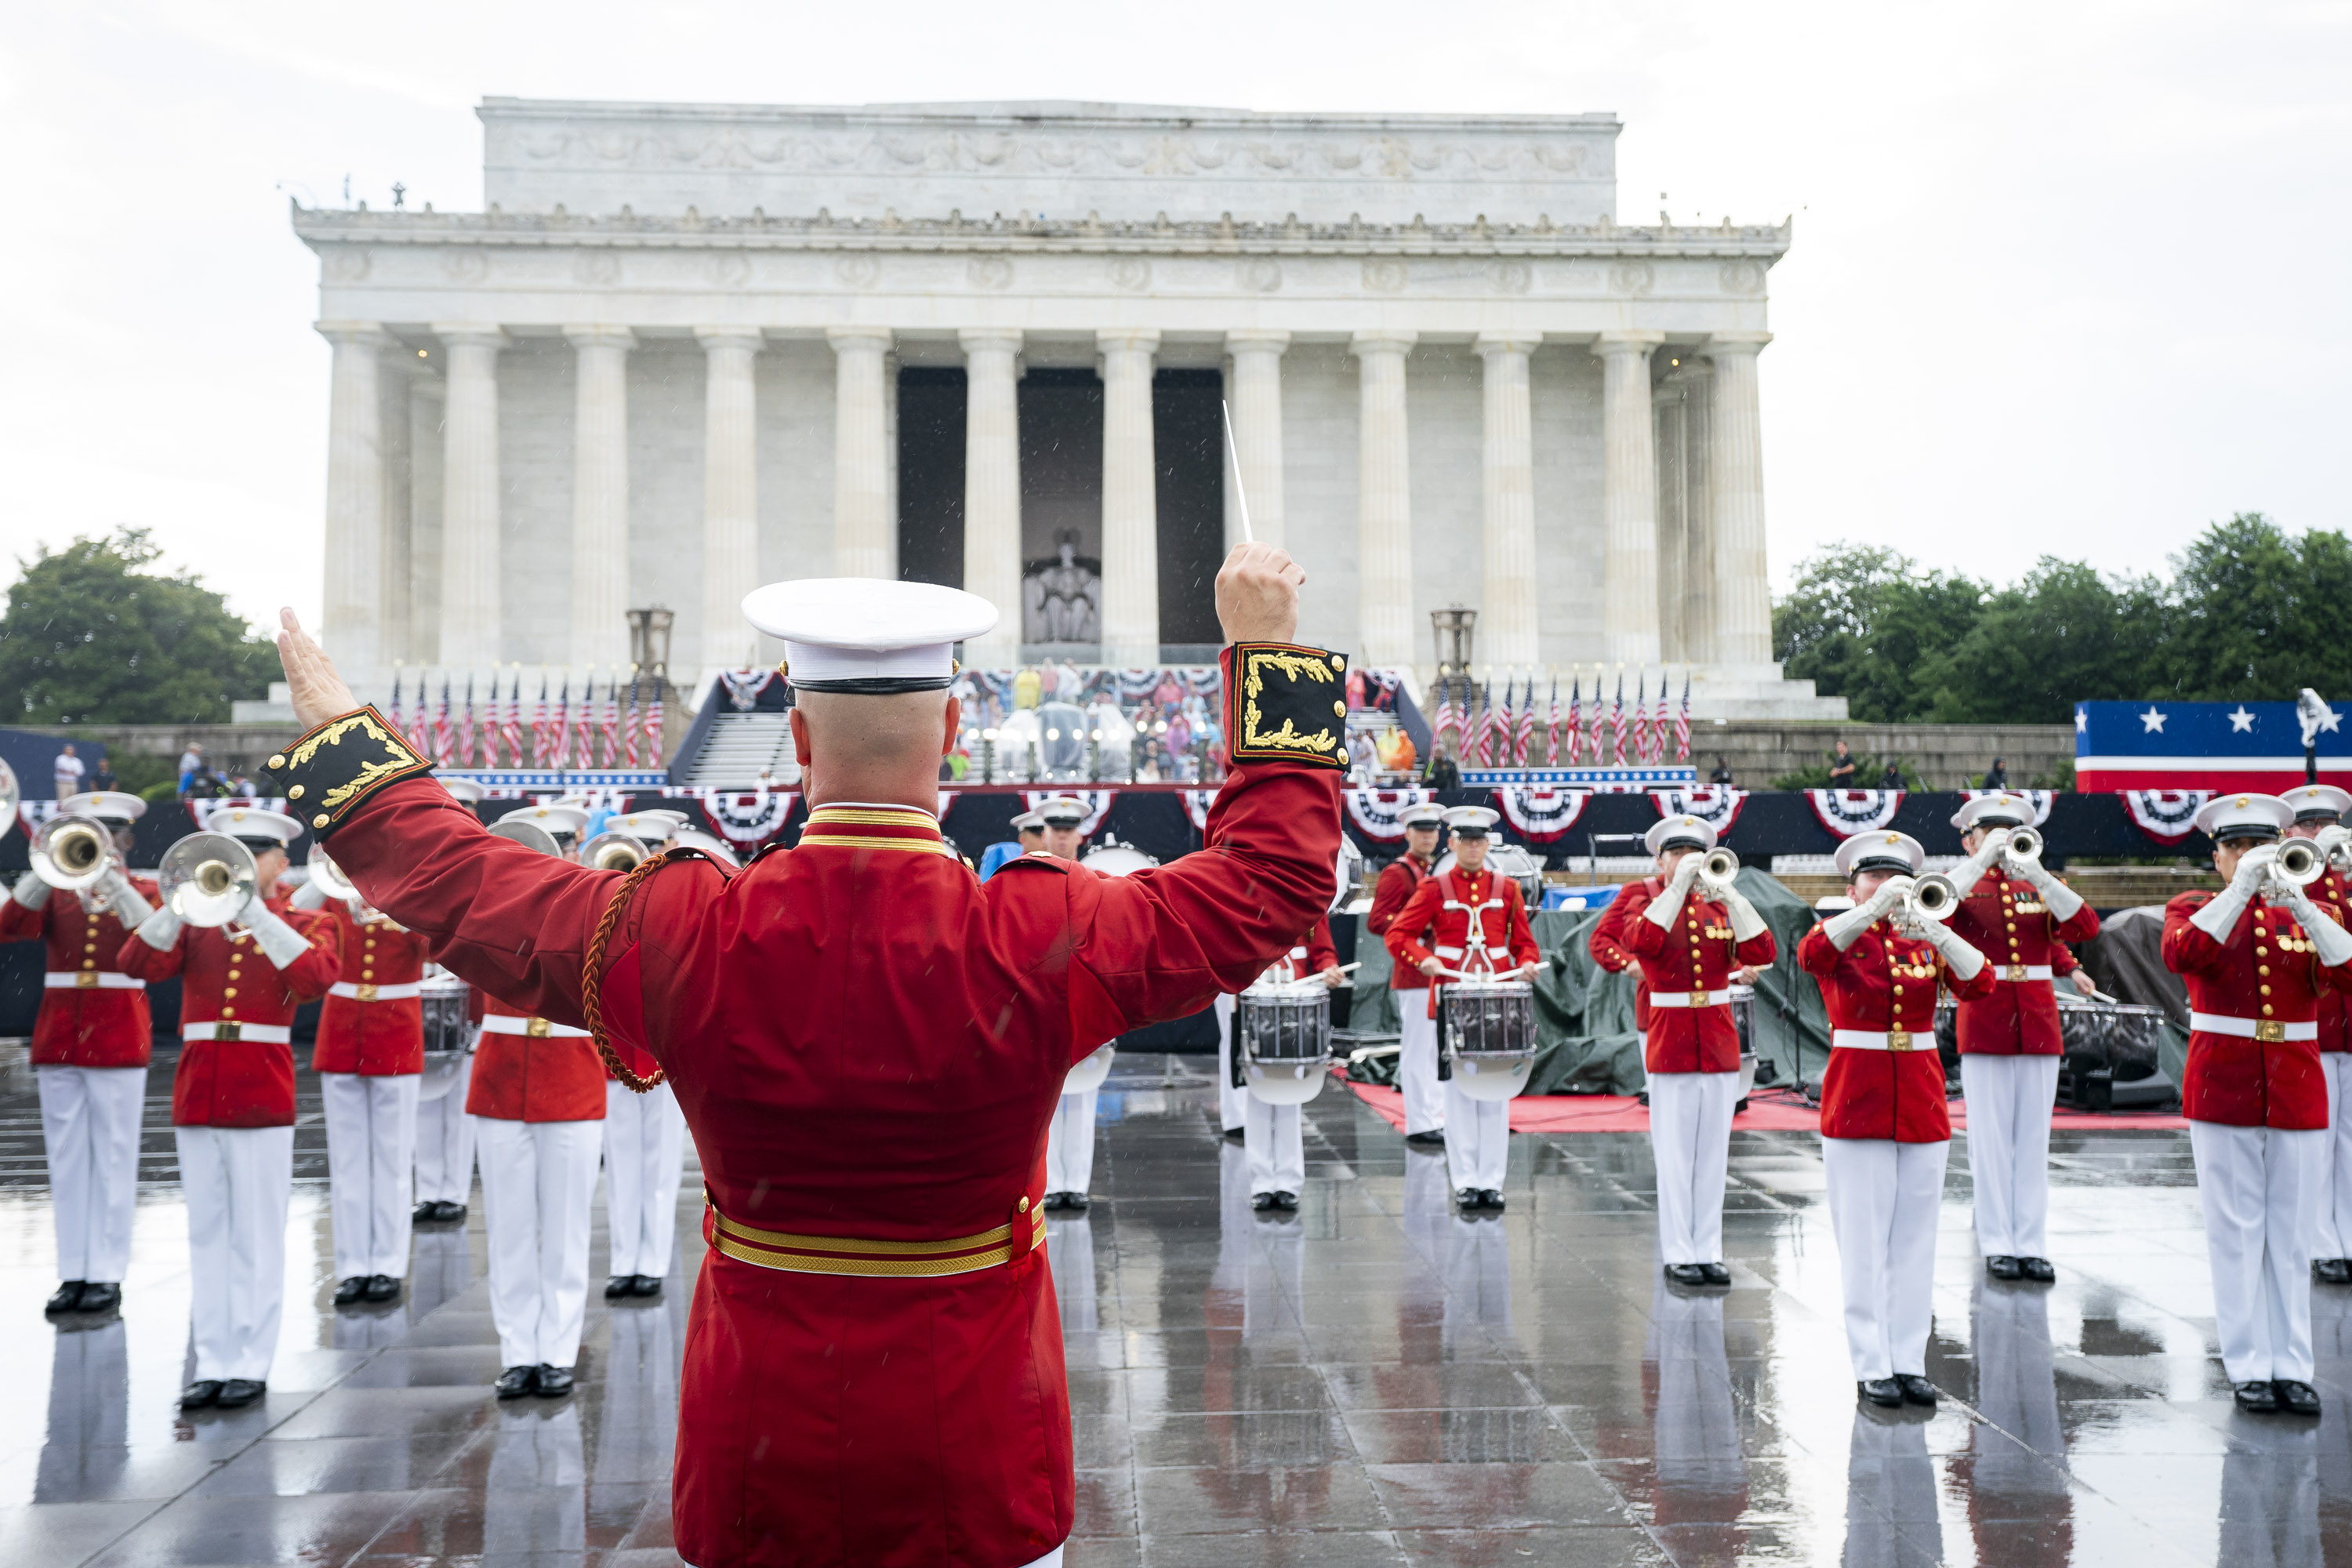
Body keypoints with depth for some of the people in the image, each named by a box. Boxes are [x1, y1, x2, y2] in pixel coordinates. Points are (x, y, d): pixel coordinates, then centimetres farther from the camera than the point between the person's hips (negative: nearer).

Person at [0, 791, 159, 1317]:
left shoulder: (142, 892, 6)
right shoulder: (55, 892, 11)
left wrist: (114, 882, -25)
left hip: (119, 1043, -3)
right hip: (57, 1042, 3)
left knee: (112, 1161, -1)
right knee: (67, 1164, 5)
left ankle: (107, 1275, 4)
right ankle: (73, 1274, 11)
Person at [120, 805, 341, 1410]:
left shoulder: (305, 926, 3)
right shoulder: (196, 926, 11)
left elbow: (317, 977, -19)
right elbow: (139, 963, -7)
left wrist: (256, 914, -22)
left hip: (262, 1098, -3)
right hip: (197, 1095, 3)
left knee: (257, 1237, 1)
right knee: (207, 1235, 8)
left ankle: (251, 1365, 8)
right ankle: (212, 1364, 14)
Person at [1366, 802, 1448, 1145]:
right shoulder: (1396, 874, -8)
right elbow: (1376, 923, -15)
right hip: (1415, 975, -8)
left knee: (1439, 1050, 12)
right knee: (1418, 1051, -5)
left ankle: (1439, 1119, 19)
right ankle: (1420, 1126, -1)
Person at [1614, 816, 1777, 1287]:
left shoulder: (1721, 906, 9)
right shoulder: (1644, 901, 1)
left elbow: (1763, 953, -7)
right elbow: (1641, 941, -23)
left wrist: (1727, 891, -13)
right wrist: (1679, 887, -22)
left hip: (1720, 1043, 3)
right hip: (1670, 1044, -3)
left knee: (1713, 1154, 7)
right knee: (1675, 1155, -2)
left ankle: (1709, 1251, 14)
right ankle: (1678, 1254, 5)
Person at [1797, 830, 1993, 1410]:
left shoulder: (1927, 941, 9)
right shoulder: (1842, 935, 1)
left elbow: (1979, 984, -9)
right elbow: (1811, 953, -24)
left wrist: (1935, 929, -23)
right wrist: (1874, 910, -33)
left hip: (1923, 1107, 3)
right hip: (1856, 1108, -3)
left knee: (1915, 1242, 6)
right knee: (1864, 1243, -1)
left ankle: (1910, 1362, 14)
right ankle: (1871, 1368, 5)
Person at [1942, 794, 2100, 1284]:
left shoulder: (2039, 885, 11)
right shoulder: (1964, 886, 3)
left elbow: (2086, 927, -6)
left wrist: (2037, 874, -16)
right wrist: (1983, 861, -21)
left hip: (2039, 1024, 3)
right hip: (1984, 1027, -3)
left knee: (2033, 1138, 6)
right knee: (1991, 1138, 0)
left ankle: (2033, 1244, 11)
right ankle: (1998, 1244, 7)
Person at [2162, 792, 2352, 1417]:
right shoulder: (2194, 909, 4)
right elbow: (2182, 954, -20)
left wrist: (2299, 904, -21)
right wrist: (2241, 889, -23)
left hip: (2296, 1093, 2)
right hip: (2223, 1092, -2)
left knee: (2291, 1236, 5)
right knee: (2237, 1232, 0)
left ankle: (2292, 1367, 11)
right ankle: (2249, 1367, 6)